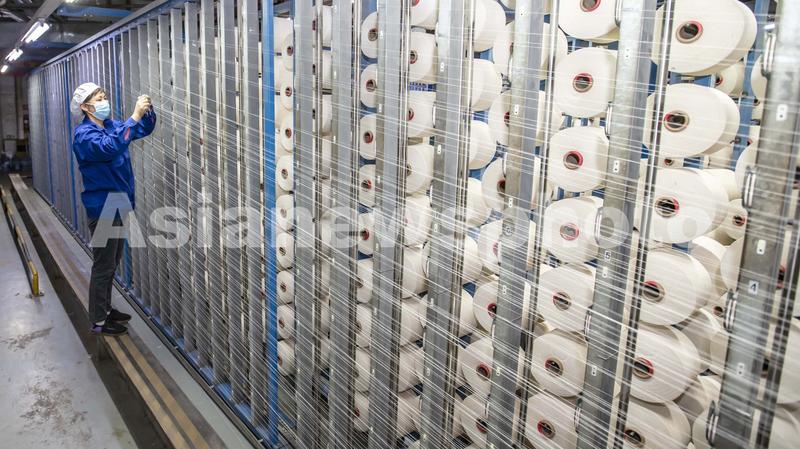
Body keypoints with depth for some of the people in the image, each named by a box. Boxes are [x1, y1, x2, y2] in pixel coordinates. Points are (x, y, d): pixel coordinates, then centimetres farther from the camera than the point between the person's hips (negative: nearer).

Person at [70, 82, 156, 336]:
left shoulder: (112, 125, 8)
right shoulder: (84, 134, -16)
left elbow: (144, 129, 11)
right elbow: (109, 147, -36)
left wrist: (147, 111, -10)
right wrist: (134, 116, -37)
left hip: (119, 205, 8)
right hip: (102, 208, -8)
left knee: (112, 264, 18)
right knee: (103, 266, 0)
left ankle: (105, 309, 32)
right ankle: (98, 321, 12)